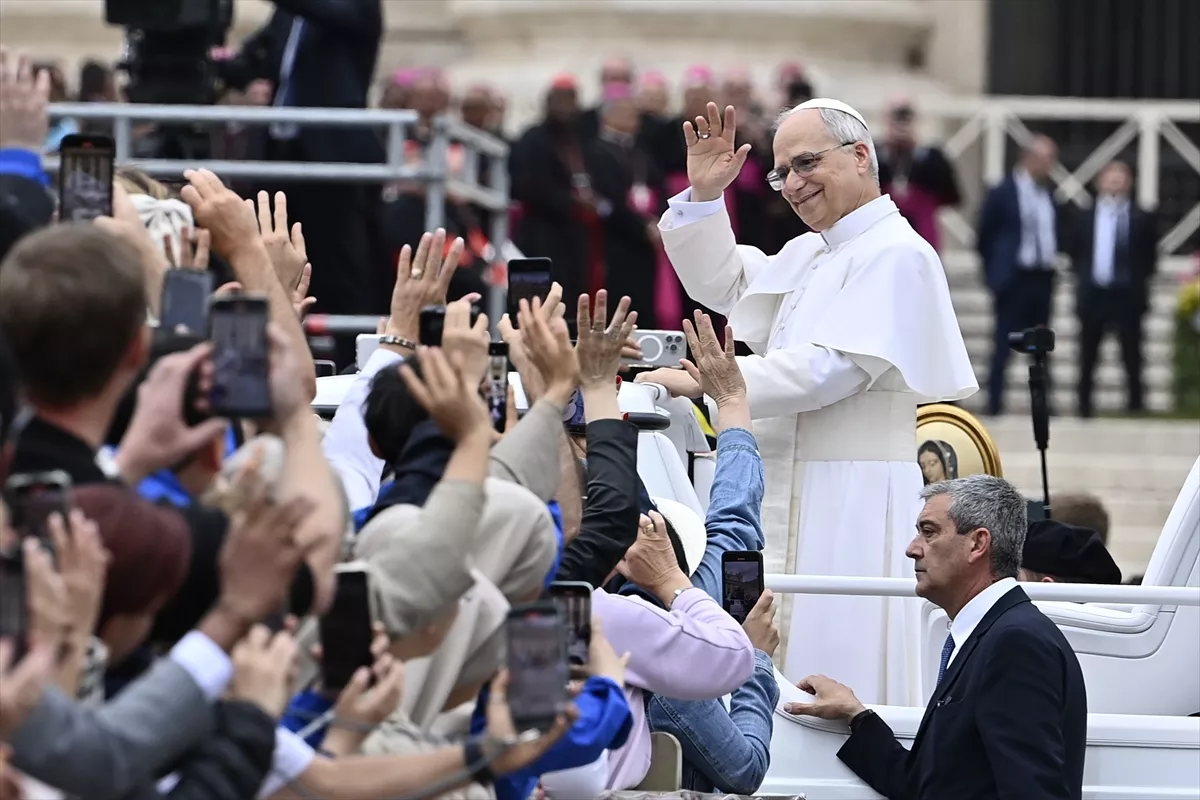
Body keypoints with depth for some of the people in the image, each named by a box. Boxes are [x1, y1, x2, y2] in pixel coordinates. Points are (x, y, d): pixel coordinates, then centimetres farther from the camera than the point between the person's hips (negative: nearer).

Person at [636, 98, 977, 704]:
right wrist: (703, 195, 15)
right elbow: (720, 283, 31)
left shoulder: (896, 255, -11)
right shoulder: (809, 255, 19)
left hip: (852, 502, -9)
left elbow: (830, 367, -19)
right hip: (794, 501, 9)